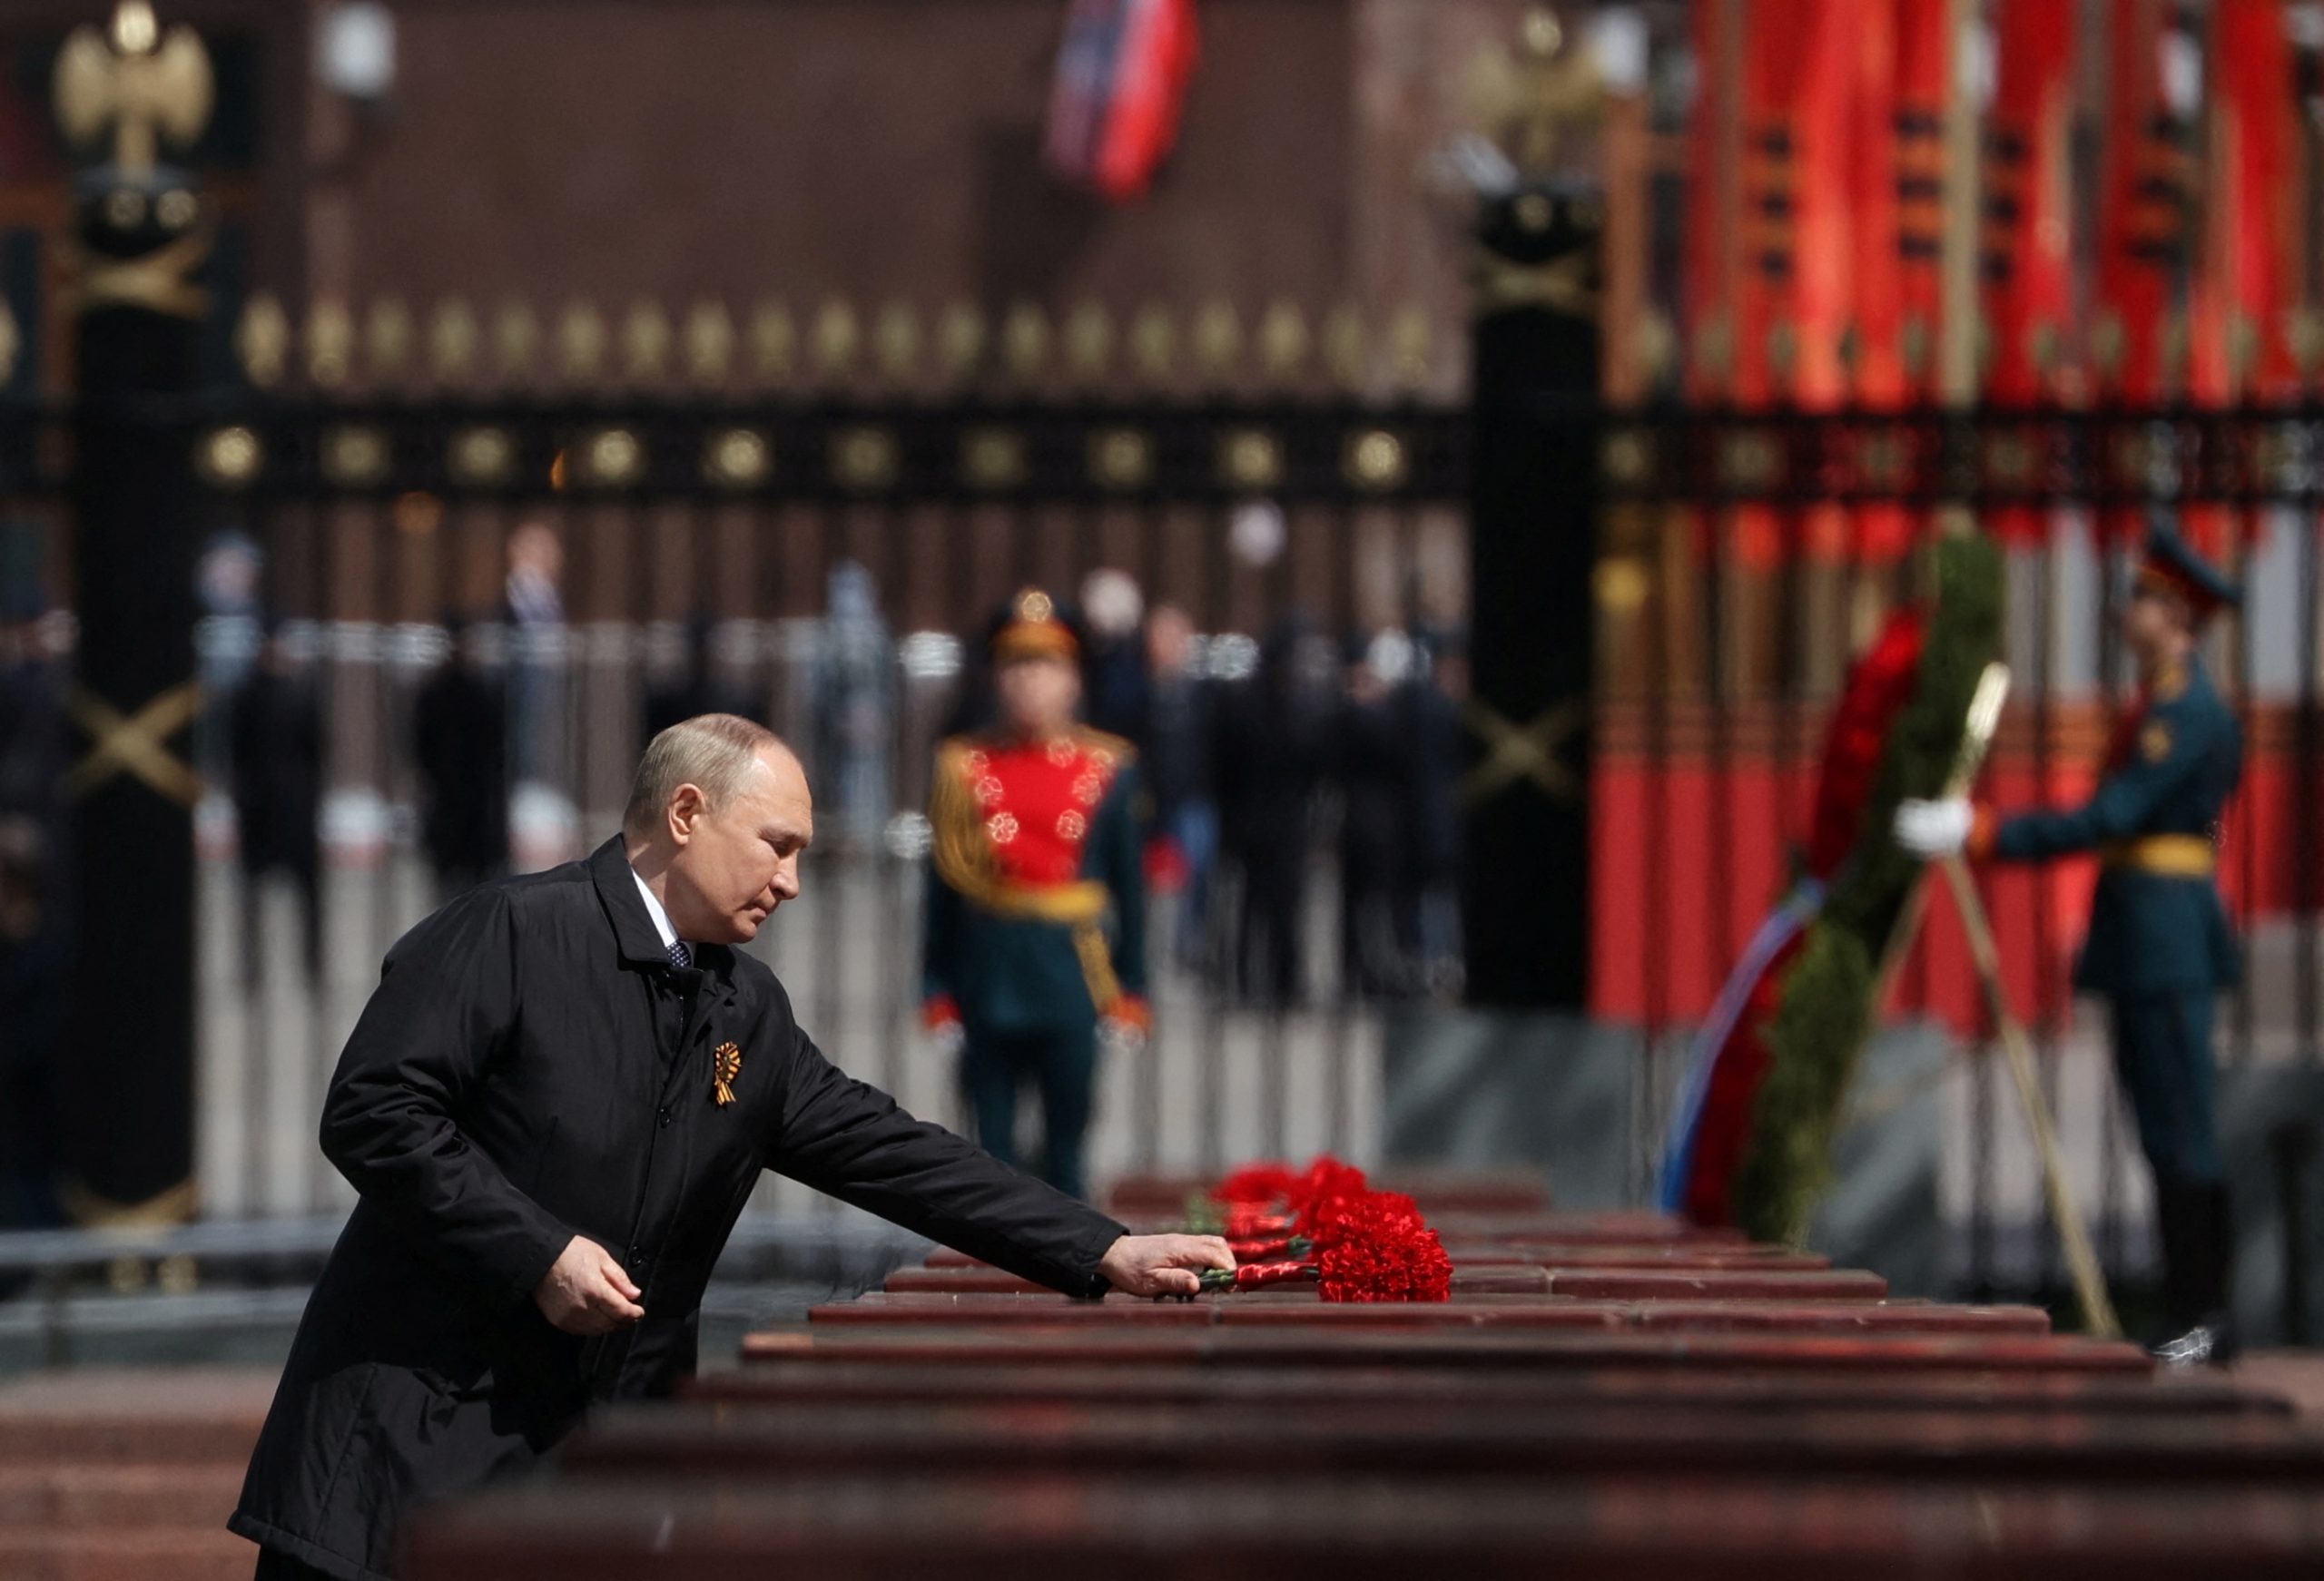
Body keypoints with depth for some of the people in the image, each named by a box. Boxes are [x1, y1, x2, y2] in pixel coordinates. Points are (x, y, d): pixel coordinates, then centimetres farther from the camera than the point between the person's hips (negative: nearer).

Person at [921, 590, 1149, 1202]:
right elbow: (942, 886, 3)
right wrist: (938, 989, -1)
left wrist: (1131, 988, 3)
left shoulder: (1107, 767, 4)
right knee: (993, 1147, 3)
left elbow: (1129, 885, 6)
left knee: (1064, 1147, 5)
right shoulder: (962, 767, 3)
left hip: (1071, 977, 0)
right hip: (990, 983, 0)